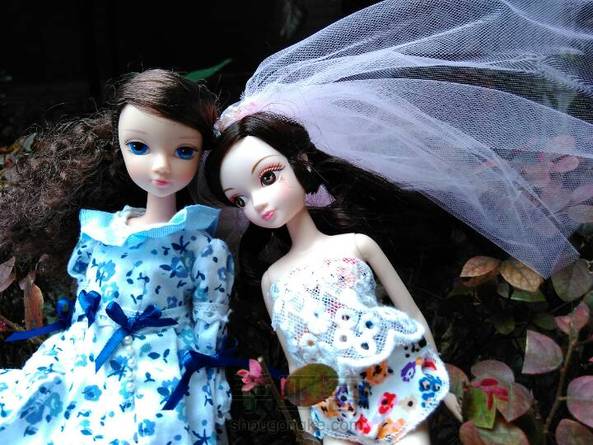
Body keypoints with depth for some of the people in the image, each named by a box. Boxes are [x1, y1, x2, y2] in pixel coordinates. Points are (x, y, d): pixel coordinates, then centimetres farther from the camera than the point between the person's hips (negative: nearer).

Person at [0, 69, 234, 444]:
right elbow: (83, 308, 13)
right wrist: (71, 356, 15)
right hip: (84, 370, 5)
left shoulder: (203, 247, -12)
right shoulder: (98, 230, 2)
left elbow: (209, 330, -7)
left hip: (162, 382, -4)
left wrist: (199, 389, -4)